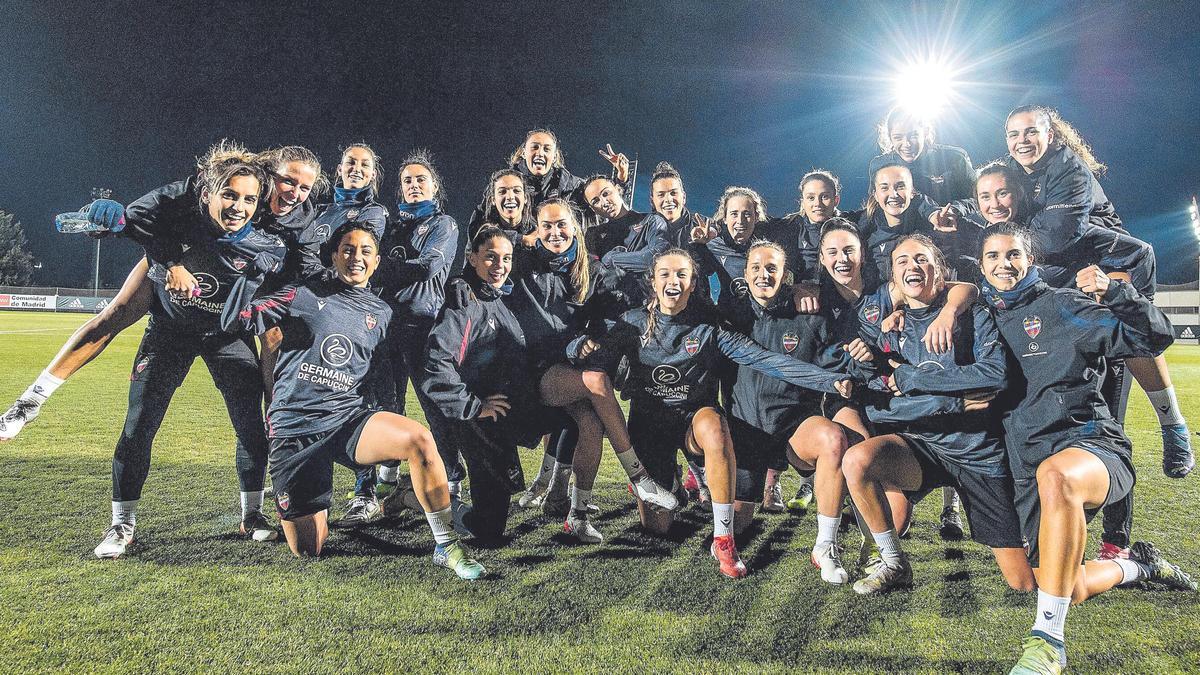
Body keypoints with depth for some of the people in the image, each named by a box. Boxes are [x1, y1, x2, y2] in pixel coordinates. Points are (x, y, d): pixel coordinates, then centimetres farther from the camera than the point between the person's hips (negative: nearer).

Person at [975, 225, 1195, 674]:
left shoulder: (1059, 306, 2)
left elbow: (1153, 338, -1)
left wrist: (1113, 292, -14)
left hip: (1091, 444, -5)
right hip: (1028, 465, 5)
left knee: (1054, 475, -43)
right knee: (1067, 591, 2)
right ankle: (1138, 566, 37)